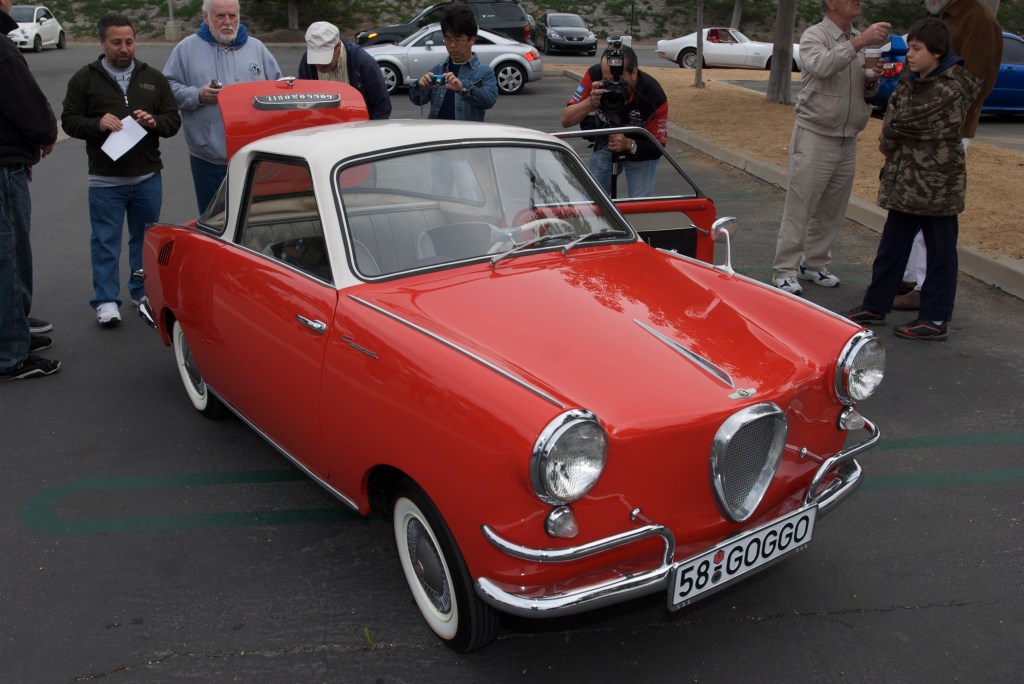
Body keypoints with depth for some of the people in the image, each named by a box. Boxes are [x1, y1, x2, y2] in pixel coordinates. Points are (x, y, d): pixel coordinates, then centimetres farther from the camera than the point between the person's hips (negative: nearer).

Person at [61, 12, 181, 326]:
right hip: (105, 180, -2)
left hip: (148, 177, 2)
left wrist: (154, 122, -13)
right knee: (105, 241, 3)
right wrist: (97, 124, -18)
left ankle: (144, 292, 26)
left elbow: (173, 119, 8)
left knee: (146, 238, 13)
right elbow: (69, 120, 1)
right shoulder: (85, 79, 2)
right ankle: (106, 300, 11)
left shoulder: (153, 78, 9)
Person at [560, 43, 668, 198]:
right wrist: (591, 102, -43)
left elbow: (657, 146, -20)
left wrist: (629, 145, -39)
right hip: (605, 142, 2)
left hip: (640, 148, -2)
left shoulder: (654, 96, -31)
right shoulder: (594, 75, -27)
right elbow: (566, 121, -24)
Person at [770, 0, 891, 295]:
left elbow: (868, 91, 19)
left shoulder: (860, 39, 12)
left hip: (848, 139, 7)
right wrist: (858, 43, -34)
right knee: (799, 208, -4)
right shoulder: (814, 36, -6)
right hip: (814, 136, -6)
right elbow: (821, 66, -29)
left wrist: (872, 80, -2)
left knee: (832, 210, 11)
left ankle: (814, 264, 23)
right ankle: (784, 270, 2)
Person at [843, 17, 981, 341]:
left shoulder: (950, 89, -17)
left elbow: (900, 124, -18)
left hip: (938, 184, -8)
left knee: (940, 250, 4)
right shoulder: (911, 82, 8)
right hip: (905, 181, 8)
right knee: (892, 244, 14)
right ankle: (876, 306, 25)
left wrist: (890, 138, 1)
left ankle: (936, 320, 11)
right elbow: (890, 124, 8)